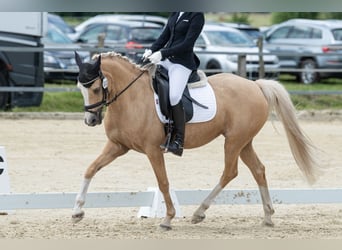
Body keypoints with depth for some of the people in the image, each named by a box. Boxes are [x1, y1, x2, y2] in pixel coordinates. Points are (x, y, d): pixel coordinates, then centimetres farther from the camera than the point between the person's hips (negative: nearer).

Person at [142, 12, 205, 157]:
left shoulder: (197, 16, -12)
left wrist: (162, 53, -22)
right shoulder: (175, 14, 11)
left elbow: (187, 44, -17)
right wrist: (152, 50, -4)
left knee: (174, 96, -26)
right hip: (166, 59, 9)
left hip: (183, 62, -9)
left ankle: (178, 141, -21)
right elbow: (165, 35, 14)